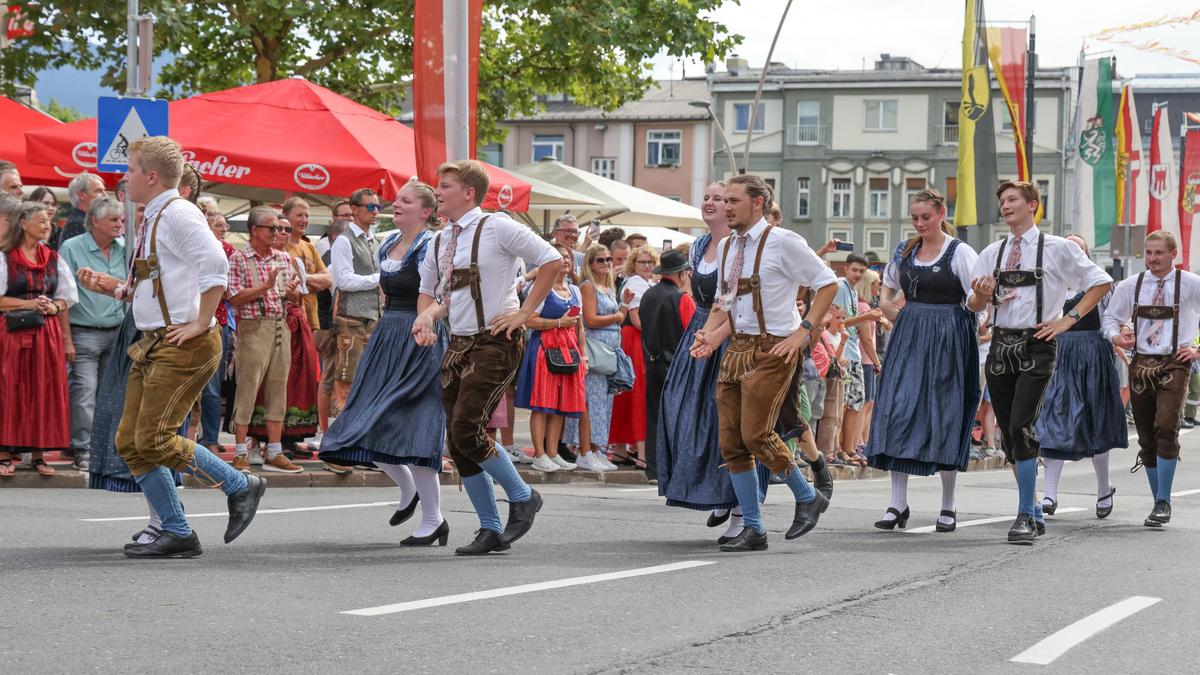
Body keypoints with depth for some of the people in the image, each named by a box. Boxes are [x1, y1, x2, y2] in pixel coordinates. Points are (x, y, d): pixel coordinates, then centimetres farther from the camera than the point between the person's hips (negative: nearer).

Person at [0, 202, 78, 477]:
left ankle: (39, 453, 8)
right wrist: (28, 304, -13)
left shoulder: (53, 259, 13)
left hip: (47, 333, 4)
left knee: (44, 393, 2)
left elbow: (65, 298, 16)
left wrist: (53, 307, -5)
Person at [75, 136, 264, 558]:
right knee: (129, 443, 6)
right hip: (153, 344, 10)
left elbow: (215, 266, -25)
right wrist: (108, 286, 14)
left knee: (155, 440, -13)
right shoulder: (151, 220, 18)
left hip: (183, 345, -10)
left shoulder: (178, 213, -12)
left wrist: (200, 322, -23)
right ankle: (177, 534, 11)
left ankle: (241, 487, 3)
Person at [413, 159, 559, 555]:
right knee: (457, 441, 4)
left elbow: (552, 261, -9)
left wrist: (524, 313, -11)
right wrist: (426, 315, 1)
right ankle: (490, 530, 13)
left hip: (495, 343, -8)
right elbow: (429, 292, 25)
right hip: (458, 345, 8)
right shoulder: (440, 242, 12)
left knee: (467, 430, -17)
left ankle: (522, 497, 5)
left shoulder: (496, 228, -8)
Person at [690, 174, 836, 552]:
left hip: (773, 350, -7)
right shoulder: (727, 246, 13)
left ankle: (807, 498, 11)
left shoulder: (782, 242, -9)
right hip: (736, 348, 7)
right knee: (731, 442, 1)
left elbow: (828, 283, -5)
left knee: (756, 435, -13)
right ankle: (753, 530, 9)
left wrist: (804, 331, -11)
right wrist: (712, 335, 1)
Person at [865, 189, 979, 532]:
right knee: (897, 410, -6)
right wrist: (903, 321, 10)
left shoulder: (959, 252, -4)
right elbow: (886, 296, 22)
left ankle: (948, 506, 9)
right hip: (908, 339, 5)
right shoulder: (905, 251, 11)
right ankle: (898, 503, -4)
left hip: (947, 342, -4)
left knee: (945, 416, -1)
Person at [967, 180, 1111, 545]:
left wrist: (1070, 318, -3)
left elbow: (1101, 282, 4)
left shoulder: (1056, 248, 0)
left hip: (1036, 346, -5)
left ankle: (1025, 518, -13)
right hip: (1000, 345, 5)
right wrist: (982, 294, -12)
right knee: (1008, 434, 7)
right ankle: (1034, 511, 23)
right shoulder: (992, 253, 13)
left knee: (1021, 428, -18)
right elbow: (974, 305, 12)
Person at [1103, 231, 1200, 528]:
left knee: (1166, 430, -19)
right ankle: (1159, 503, 18)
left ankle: (1163, 502, -12)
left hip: (1174, 366, -4)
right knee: (1146, 439, 6)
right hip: (1141, 366, 4)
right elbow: (1110, 316, 20)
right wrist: (1115, 335, -1)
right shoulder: (1130, 286, 9)